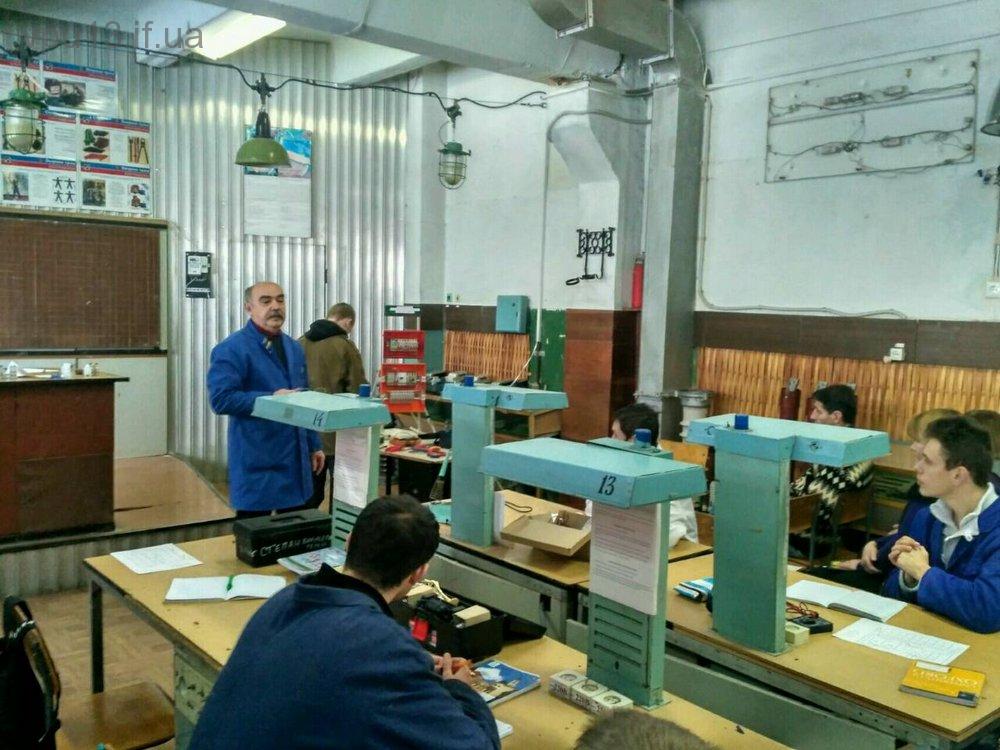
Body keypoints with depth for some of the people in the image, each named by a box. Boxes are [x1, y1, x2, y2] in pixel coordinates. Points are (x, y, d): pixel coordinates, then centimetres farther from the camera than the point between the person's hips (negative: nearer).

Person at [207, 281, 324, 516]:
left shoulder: (294, 348, 14)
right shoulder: (231, 349, -10)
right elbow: (221, 399, -19)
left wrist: (314, 445, 17)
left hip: (295, 459, 7)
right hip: (257, 462, -7)